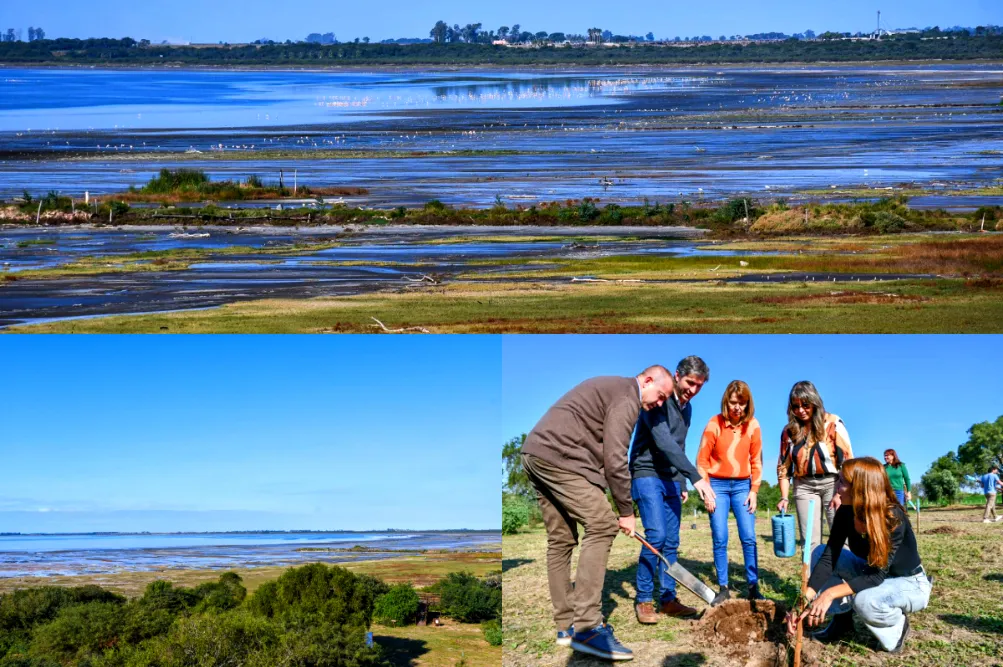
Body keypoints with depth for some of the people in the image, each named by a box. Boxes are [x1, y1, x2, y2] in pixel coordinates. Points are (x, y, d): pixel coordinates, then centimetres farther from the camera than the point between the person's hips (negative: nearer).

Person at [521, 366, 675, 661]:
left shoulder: (611, 387, 26)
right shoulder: (627, 396, -6)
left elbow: (601, 450, 26)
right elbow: (615, 459, -11)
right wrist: (626, 511, -2)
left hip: (536, 452, 11)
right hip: (558, 456, -11)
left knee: (561, 539, 13)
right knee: (601, 526, -13)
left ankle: (566, 626, 17)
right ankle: (586, 627, -17)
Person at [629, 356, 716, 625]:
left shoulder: (686, 408, 12)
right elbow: (663, 442, -29)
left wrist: (681, 484, 17)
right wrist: (695, 477, -35)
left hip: (671, 480, 8)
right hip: (648, 475, -8)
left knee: (671, 542, 4)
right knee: (656, 536, -18)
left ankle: (668, 599, 8)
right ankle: (643, 600, -9)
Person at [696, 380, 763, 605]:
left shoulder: (752, 425, -1)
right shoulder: (715, 424, -8)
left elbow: (756, 461, 5)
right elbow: (702, 460, -5)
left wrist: (754, 490, 1)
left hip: (742, 485, 2)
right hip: (718, 485, -2)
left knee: (749, 538, -2)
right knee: (720, 539, -2)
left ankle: (753, 587, 4)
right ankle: (723, 588, 4)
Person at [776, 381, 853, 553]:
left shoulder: (832, 423, -6)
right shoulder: (789, 430, 5)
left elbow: (847, 458, -8)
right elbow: (783, 466, 8)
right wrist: (784, 497, -1)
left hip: (833, 483, -3)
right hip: (804, 486, 3)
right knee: (810, 541, 1)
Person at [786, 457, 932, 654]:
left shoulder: (893, 518, -32)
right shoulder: (845, 512, -14)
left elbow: (877, 575, -33)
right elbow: (828, 558, -16)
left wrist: (831, 593, -41)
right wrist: (805, 597, -29)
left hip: (910, 585, -7)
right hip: (872, 574, 7)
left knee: (864, 600, -37)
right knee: (820, 552, -8)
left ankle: (896, 627, -4)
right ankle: (841, 620, 3)